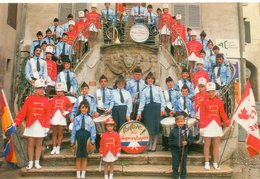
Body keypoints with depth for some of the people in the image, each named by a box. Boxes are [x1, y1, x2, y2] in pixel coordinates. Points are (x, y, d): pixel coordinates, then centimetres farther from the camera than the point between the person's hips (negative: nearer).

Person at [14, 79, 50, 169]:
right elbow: (23, 111, -4)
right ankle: (30, 163, 18)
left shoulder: (46, 100, 2)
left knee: (39, 144, 8)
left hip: (41, 125, 1)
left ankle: (37, 162, 19)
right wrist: (16, 122, -10)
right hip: (31, 125, -1)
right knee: (31, 144, 5)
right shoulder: (29, 99, -1)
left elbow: (47, 114, 0)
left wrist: (47, 126, -5)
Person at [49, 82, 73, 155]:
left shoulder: (65, 99, 2)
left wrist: (67, 112, -4)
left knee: (60, 134, 5)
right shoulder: (53, 99, 4)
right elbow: (50, 108, 3)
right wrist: (49, 117, -3)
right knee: (54, 133, 8)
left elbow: (70, 106, 9)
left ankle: (58, 148, 13)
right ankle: (54, 148, 16)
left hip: (62, 118, -1)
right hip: (54, 118, 1)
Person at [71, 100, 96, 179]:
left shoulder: (90, 119, 2)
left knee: (84, 157, 11)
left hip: (86, 140, 0)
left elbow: (93, 131, 0)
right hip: (79, 140, 0)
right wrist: (72, 142, 2)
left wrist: (92, 141, -7)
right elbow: (73, 130, 3)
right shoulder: (76, 119, 3)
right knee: (78, 158, 10)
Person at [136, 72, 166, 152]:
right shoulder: (144, 91, 10)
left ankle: (154, 145, 11)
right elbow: (142, 102, 3)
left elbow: (162, 99, 5)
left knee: (156, 126, -1)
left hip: (157, 107, 0)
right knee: (149, 126, -1)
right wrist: (139, 112, -6)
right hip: (148, 108, 0)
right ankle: (150, 144, 13)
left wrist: (162, 108, -10)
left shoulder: (158, 88, 11)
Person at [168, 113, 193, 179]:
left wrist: (187, 142, -19)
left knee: (183, 165, 8)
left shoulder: (188, 130, -1)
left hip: (184, 150, 0)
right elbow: (170, 141, 4)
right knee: (175, 165, 7)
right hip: (175, 150, 0)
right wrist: (175, 144, -9)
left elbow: (191, 139, -2)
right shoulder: (173, 131, 0)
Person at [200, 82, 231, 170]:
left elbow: (223, 113, 9)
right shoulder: (204, 101, -4)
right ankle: (207, 163, 14)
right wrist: (201, 126, -13)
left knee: (216, 145, 8)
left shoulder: (219, 101, 5)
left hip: (217, 125, 3)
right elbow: (202, 114, -7)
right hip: (207, 125, -3)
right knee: (207, 145, 4)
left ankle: (215, 163, 18)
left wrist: (228, 123, 3)